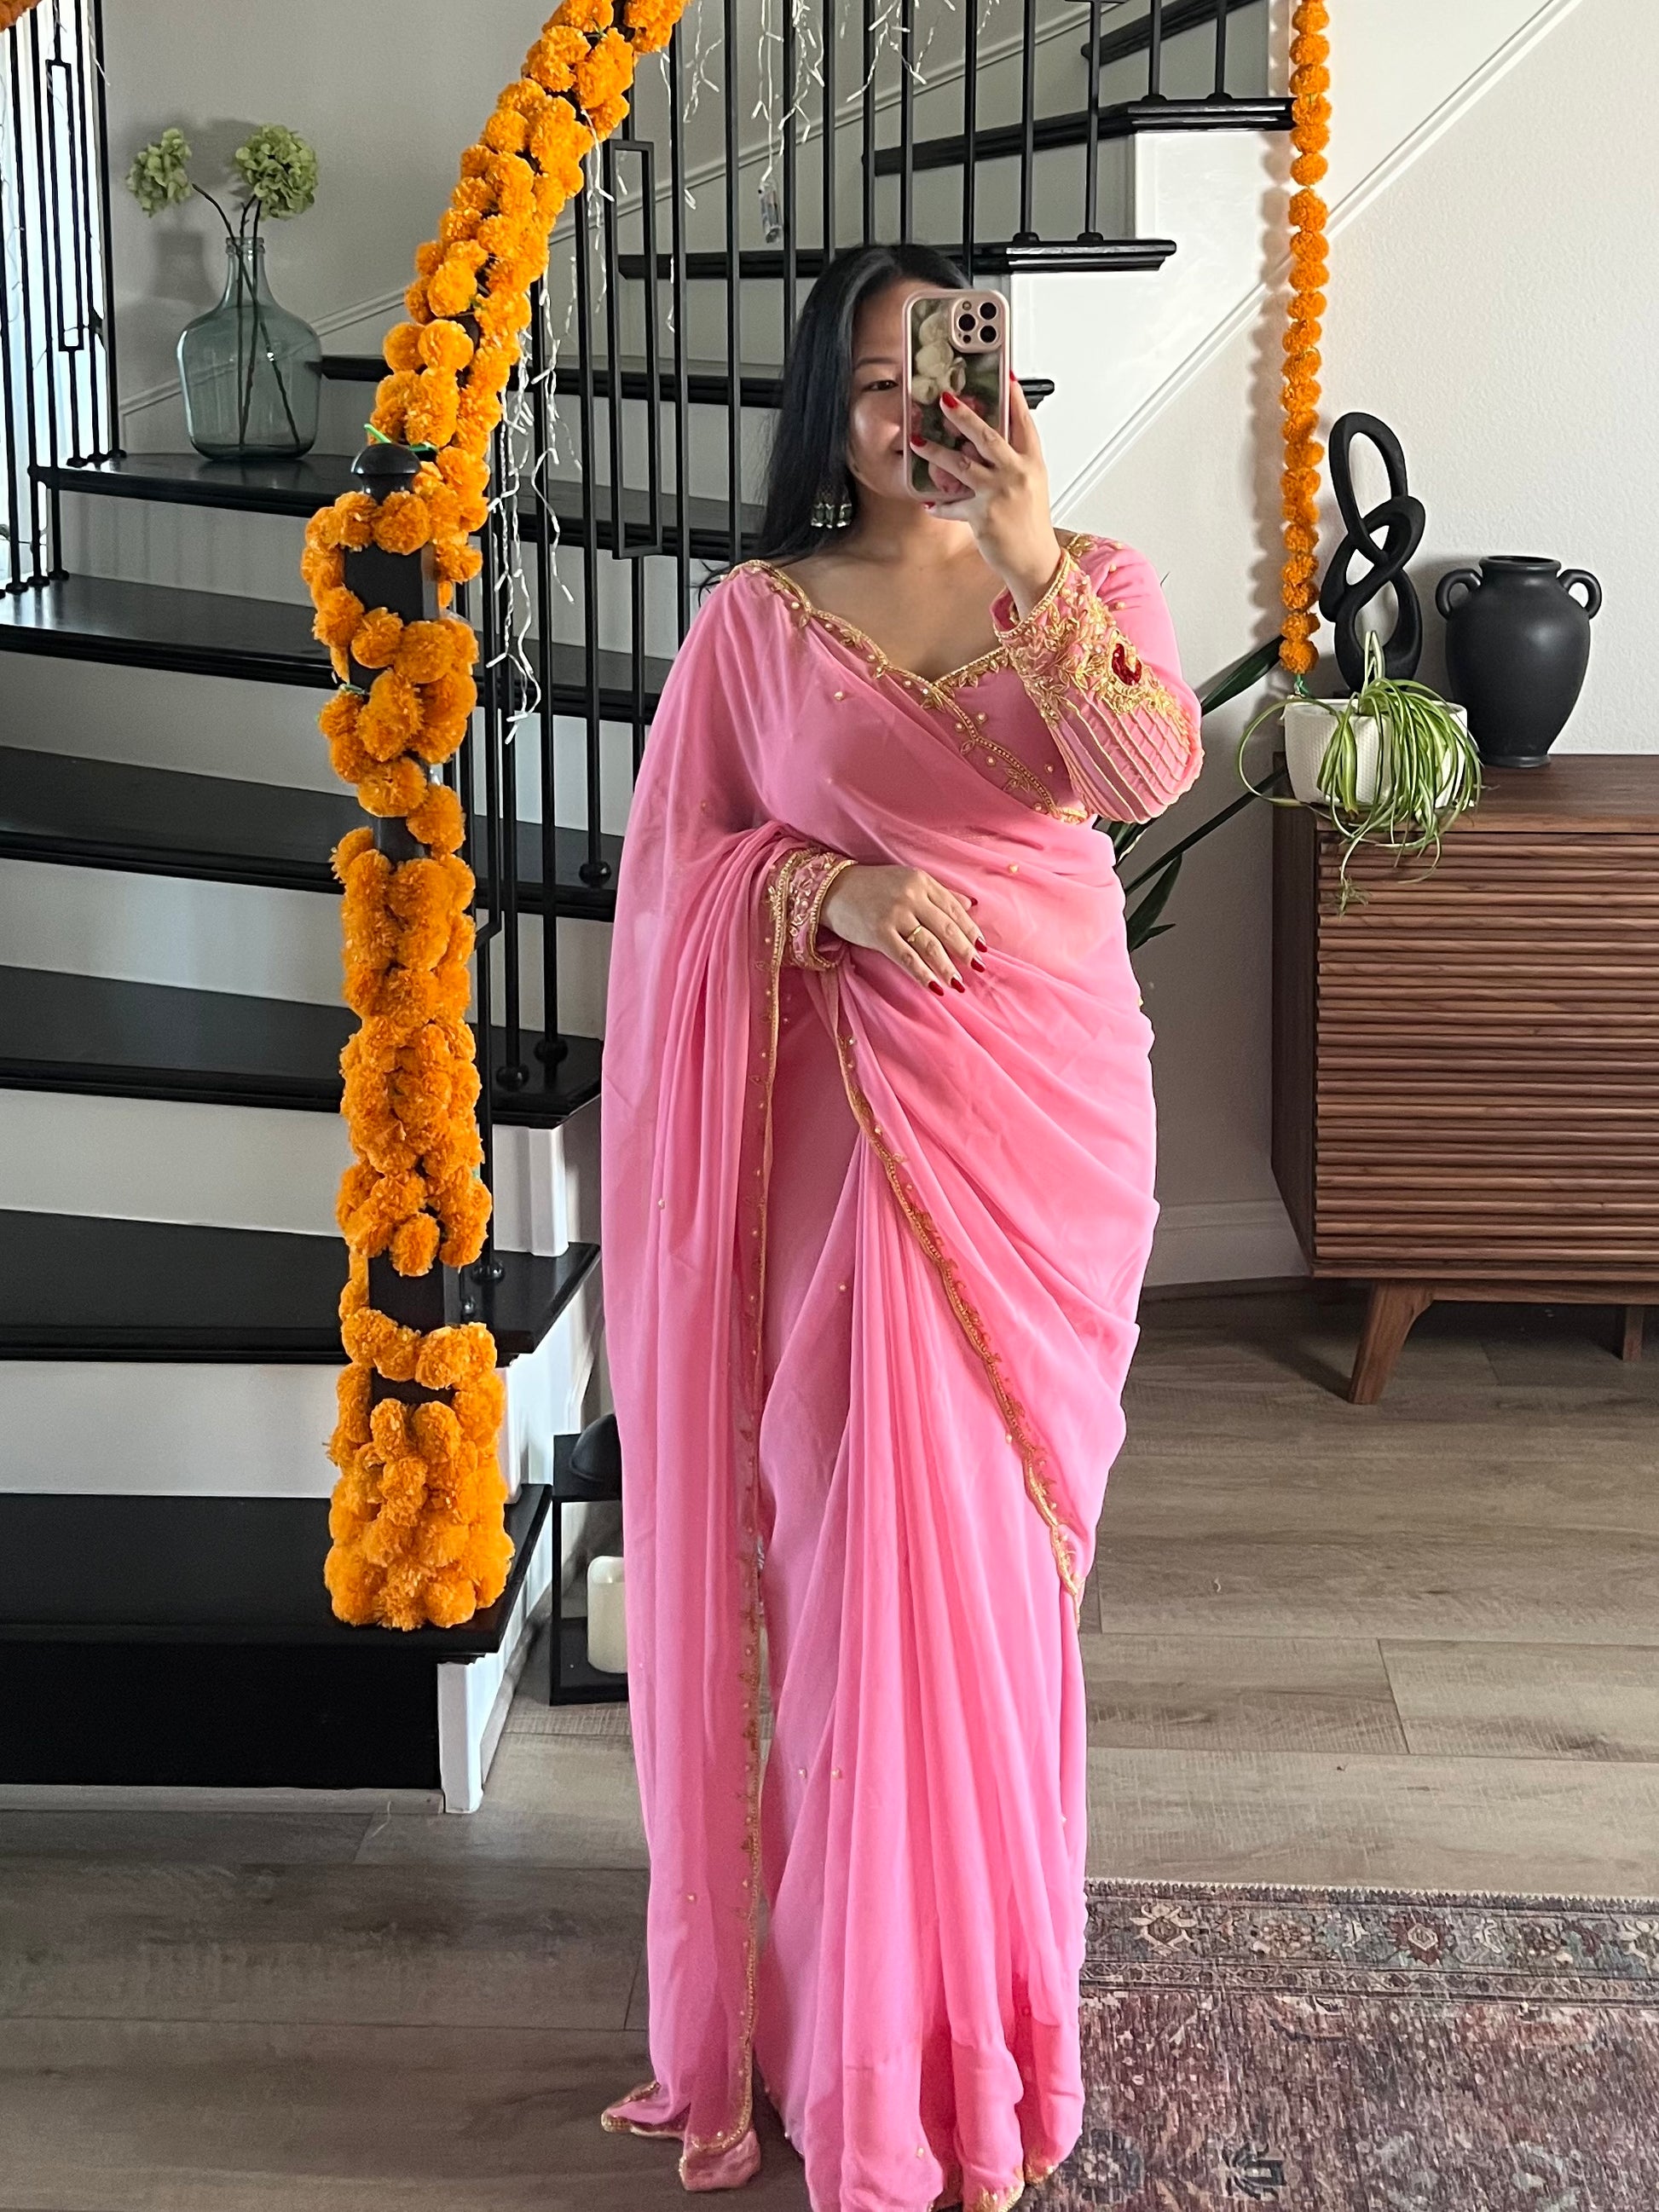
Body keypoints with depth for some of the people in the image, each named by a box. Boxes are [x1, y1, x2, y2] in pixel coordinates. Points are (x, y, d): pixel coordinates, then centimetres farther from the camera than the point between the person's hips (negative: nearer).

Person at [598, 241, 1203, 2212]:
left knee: (998, 1527, 6)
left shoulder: (1093, 578, 6)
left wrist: (1035, 557, -25)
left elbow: (1150, 776, -14)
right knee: (869, 1519, -2)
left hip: (1053, 1091, 1)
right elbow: (670, 862, 5)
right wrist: (833, 884, -12)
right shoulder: (758, 614, 5)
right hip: (857, 1107, -1)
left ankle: (980, 1991, 24)